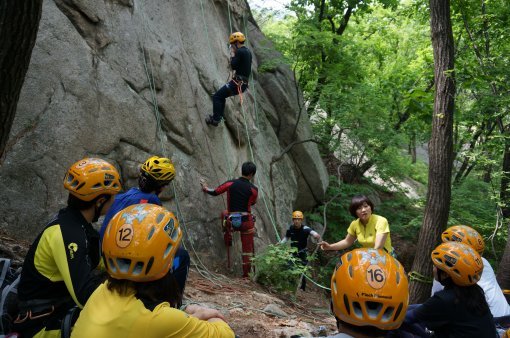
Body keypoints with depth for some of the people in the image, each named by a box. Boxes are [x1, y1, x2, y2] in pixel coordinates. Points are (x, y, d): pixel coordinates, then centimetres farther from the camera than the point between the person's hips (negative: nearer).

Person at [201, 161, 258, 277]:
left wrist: (205, 188, 26)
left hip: (232, 221, 2)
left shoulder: (230, 183, -3)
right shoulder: (253, 189, -4)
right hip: (246, 221, -2)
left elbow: (214, 192, 6)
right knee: (247, 247, 10)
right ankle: (246, 272, 14)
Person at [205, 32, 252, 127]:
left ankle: (215, 119, -4)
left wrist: (232, 54, -3)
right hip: (244, 83, 10)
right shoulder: (247, 51, 15)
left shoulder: (240, 51, -15)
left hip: (238, 83, -10)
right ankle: (218, 116, 27)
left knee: (216, 96, -4)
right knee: (221, 95, 25)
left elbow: (233, 66, -16)